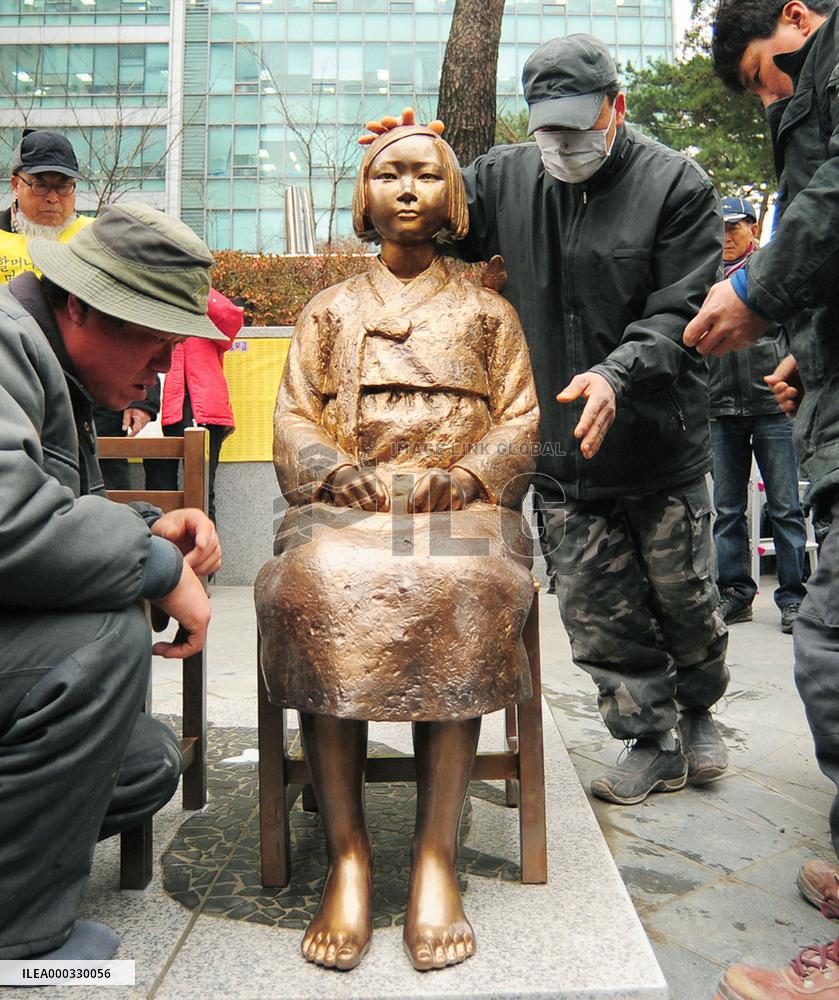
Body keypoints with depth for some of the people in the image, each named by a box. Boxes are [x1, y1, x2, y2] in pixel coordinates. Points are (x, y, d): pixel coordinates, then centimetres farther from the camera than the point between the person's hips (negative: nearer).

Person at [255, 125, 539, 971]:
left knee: (457, 587, -35)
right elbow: (293, 420, 12)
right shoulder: (328, 311, 24)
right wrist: (339, 473, -10)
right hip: (345, 504, 1)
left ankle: (435, 856, -27)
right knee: (319, 585, -33)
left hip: (461, 504, 0)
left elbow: (521, 423, 10)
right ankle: (345, 853, -26)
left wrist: (462, 476, -11)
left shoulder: (487, 313, 22)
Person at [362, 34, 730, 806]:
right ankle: (653, 744, 27)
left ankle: (698, 712, 42)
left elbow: (682, 313, -12)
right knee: (598, 613, 7)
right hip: (560, 452, 2)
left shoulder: (677, 184, -5)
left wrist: (619, 373, -30)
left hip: (662, 448, -2)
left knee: (684, 599, 12)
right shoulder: (506, 178, 4)